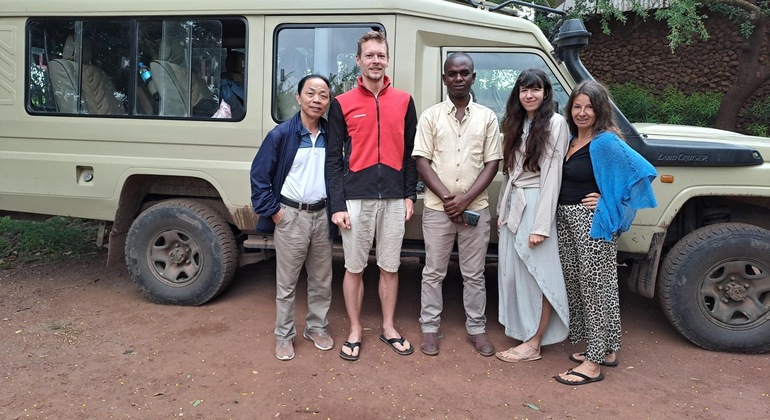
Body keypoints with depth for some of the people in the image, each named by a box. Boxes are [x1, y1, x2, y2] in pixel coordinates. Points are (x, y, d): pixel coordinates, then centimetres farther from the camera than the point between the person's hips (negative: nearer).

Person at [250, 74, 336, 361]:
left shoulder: (330, 136, 4)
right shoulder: (281, 134, -8)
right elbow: (259, 174, -6)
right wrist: (272, 211, -10)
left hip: (321, 215, 4)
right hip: (290, 216, -4)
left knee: (321, 279, 14)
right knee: (287, 282, 6)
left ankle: (316, 327, 31)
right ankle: (284, 335, 20)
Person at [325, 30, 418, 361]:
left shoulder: (404, 101, 8)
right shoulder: (342, 104, 1)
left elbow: (410, 153, 10)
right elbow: (333, 158, -1)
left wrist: (409, 195, 4)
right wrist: (337, 205, -7)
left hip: (393, 199, 2)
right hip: (356, 198, -1)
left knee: (390, 268, 11)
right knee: (354, 268, 7)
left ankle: (388, 328, 27)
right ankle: (355, 331, 22)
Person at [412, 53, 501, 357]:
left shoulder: (487, 117, 5)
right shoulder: (430, 116, 2)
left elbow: (492, 163, 1)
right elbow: (422, 162, -2)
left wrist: (466, 198, -11)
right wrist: (447, 198, -13)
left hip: (476, 208, 1)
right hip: (437, 208, 0)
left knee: (474, 274, 10)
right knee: (433, 272, 8)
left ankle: (476, 329, 22)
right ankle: (430, 328, 20)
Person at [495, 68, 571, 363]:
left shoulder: (555, 123, -9)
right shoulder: (517, 124, 14)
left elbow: (552, 175, -14)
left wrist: (541, 225, -18)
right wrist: (502, 210, 12)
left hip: (536, 205, -8)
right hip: (513, 204, 8)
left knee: (538, 274, 0)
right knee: (513, 271, 12)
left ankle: (533, 344, 8)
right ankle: (523, 332, 26)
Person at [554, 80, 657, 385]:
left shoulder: (605, 142, -14)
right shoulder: (571, 139, 11)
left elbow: (642, 172, -20)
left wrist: (608, 202, -15)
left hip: (592, 222, -9)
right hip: (566, 220, 10)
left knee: (596, 287, -2)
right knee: (577, 285, 15)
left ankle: (594, 364, 6)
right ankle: (606, 351, 29)